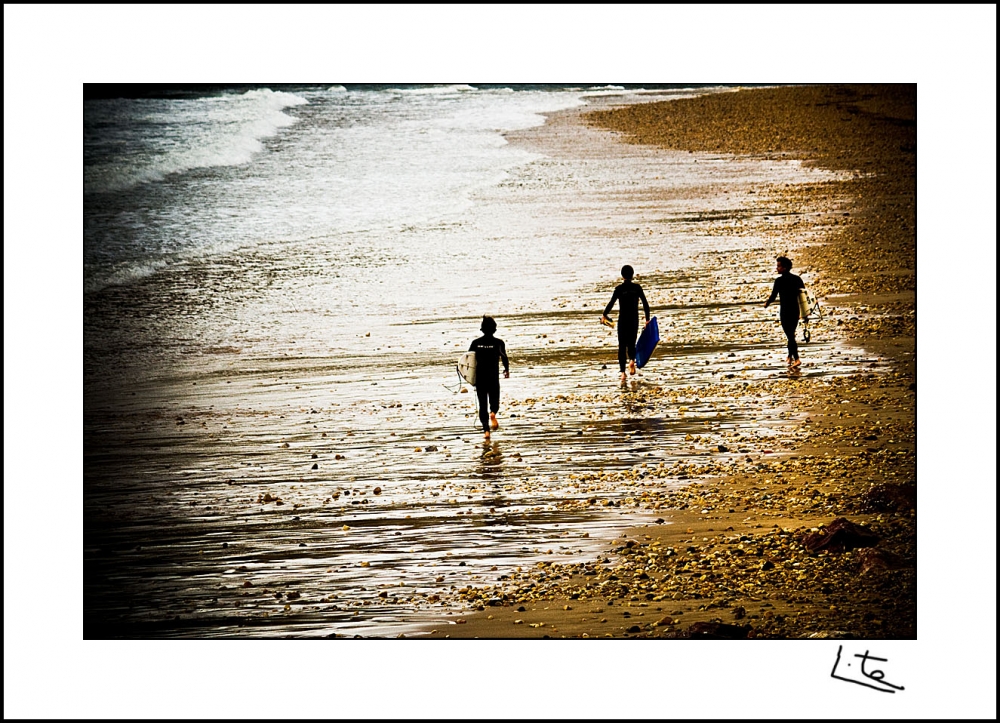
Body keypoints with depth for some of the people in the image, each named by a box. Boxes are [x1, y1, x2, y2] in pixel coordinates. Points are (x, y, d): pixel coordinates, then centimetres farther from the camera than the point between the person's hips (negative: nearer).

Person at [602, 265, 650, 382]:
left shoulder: (619, 288, -7)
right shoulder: (637, 288, -1)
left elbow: (611, 303, -9)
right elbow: (645, 304, 0)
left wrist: (604, 315, 8)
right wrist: (647, 319, 11)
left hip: (622, 320, -2)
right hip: (634, 320, 2)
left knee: (622, 346, 5)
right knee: (631, 343, 18)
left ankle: (623, 371, -4)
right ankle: (632, 360, -12)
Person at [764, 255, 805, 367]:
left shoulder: (779, 281, -15)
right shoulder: (797, 279, 1)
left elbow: (773, 296, -12)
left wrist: (767, 303, 8)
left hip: (785, 312, -6)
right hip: (796, 311, 6)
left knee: (790, 336, -2)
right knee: (791, 334, 20)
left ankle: (796, 359, -7)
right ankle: (790, 356, 29)